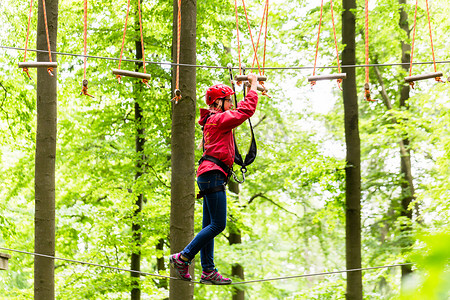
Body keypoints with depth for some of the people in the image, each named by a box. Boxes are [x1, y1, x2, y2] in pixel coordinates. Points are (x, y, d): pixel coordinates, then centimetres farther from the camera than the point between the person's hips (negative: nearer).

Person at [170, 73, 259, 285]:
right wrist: (253, 85, -1)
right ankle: (182, 258, -11)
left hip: (210, 176, 11)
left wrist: (251, 87, 38)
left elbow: (242, 111, 38)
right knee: (217, 224, -12)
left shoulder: (213, 120, 22)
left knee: (209, 226, 6)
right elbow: (247, 110, -12)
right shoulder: (218, 119, -7)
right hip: (213, 174, -11)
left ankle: (208, 271, 5)